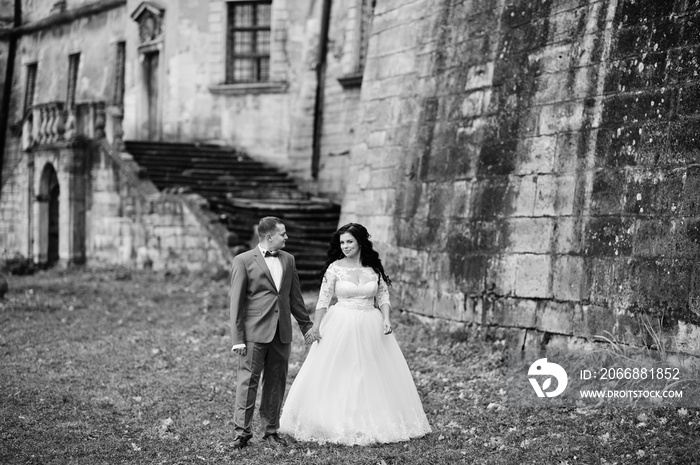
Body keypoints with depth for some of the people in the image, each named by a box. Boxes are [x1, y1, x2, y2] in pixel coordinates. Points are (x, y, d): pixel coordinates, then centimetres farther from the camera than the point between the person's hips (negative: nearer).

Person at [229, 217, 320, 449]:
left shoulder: (288, 259, 12)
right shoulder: (243, 261, -4)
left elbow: (295, 296, 20)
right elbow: (236, 302, -5)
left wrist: (306, 325, 20)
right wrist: (238, 338, -9)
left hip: (282, 334, 5)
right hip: (254, 334, -5)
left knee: (276, 384, 9)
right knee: (248, 381, -4)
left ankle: (271, 430, 18)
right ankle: (242, 431, 2)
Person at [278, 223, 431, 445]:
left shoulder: (374, 268, 2)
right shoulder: (335, 268, -4)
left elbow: (383, 295, 6)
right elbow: (323, 300, -4)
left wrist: (386, 319, -10)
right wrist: (315, 329, -9)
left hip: (370, 327, 2)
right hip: (341, 326, -2)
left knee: (374, 375, 6)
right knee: (336, 376, -1)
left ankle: (372, 424, 18)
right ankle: (337, 423, 10)